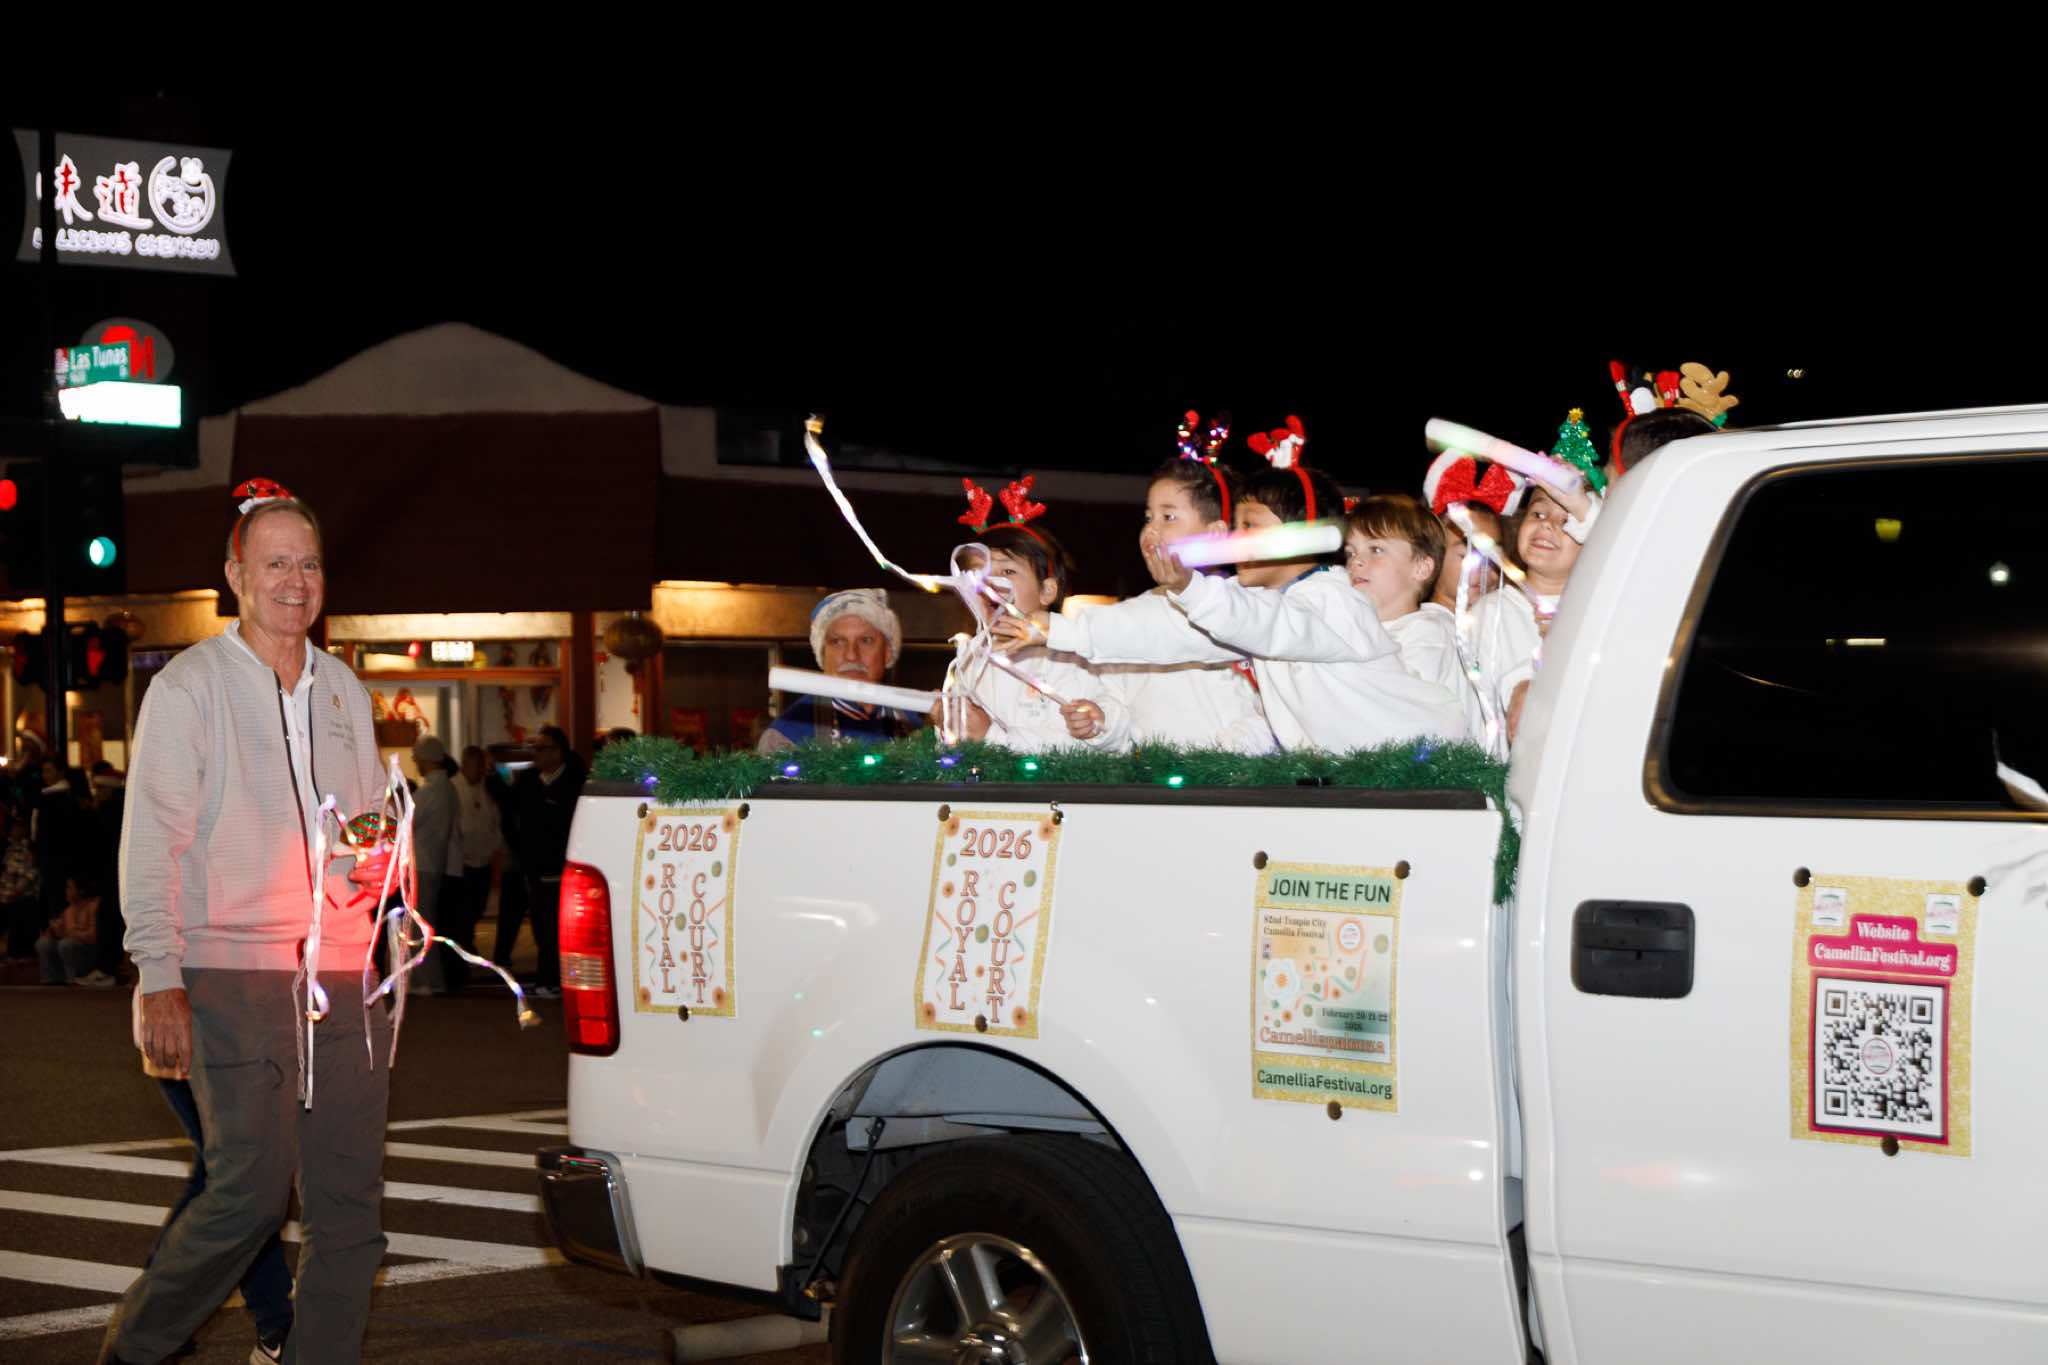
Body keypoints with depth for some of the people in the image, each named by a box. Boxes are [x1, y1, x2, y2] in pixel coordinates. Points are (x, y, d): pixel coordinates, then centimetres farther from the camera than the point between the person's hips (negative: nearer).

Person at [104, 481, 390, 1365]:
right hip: (234, 976, -5)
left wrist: (382, 871, 1)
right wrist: (160, 982, -13)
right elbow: (152, 844, -5)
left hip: (341, 977, 5)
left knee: (350, 1200, 2)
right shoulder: (188, 687, -1)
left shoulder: (343, 690, 16)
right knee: (251, 1193, -9)